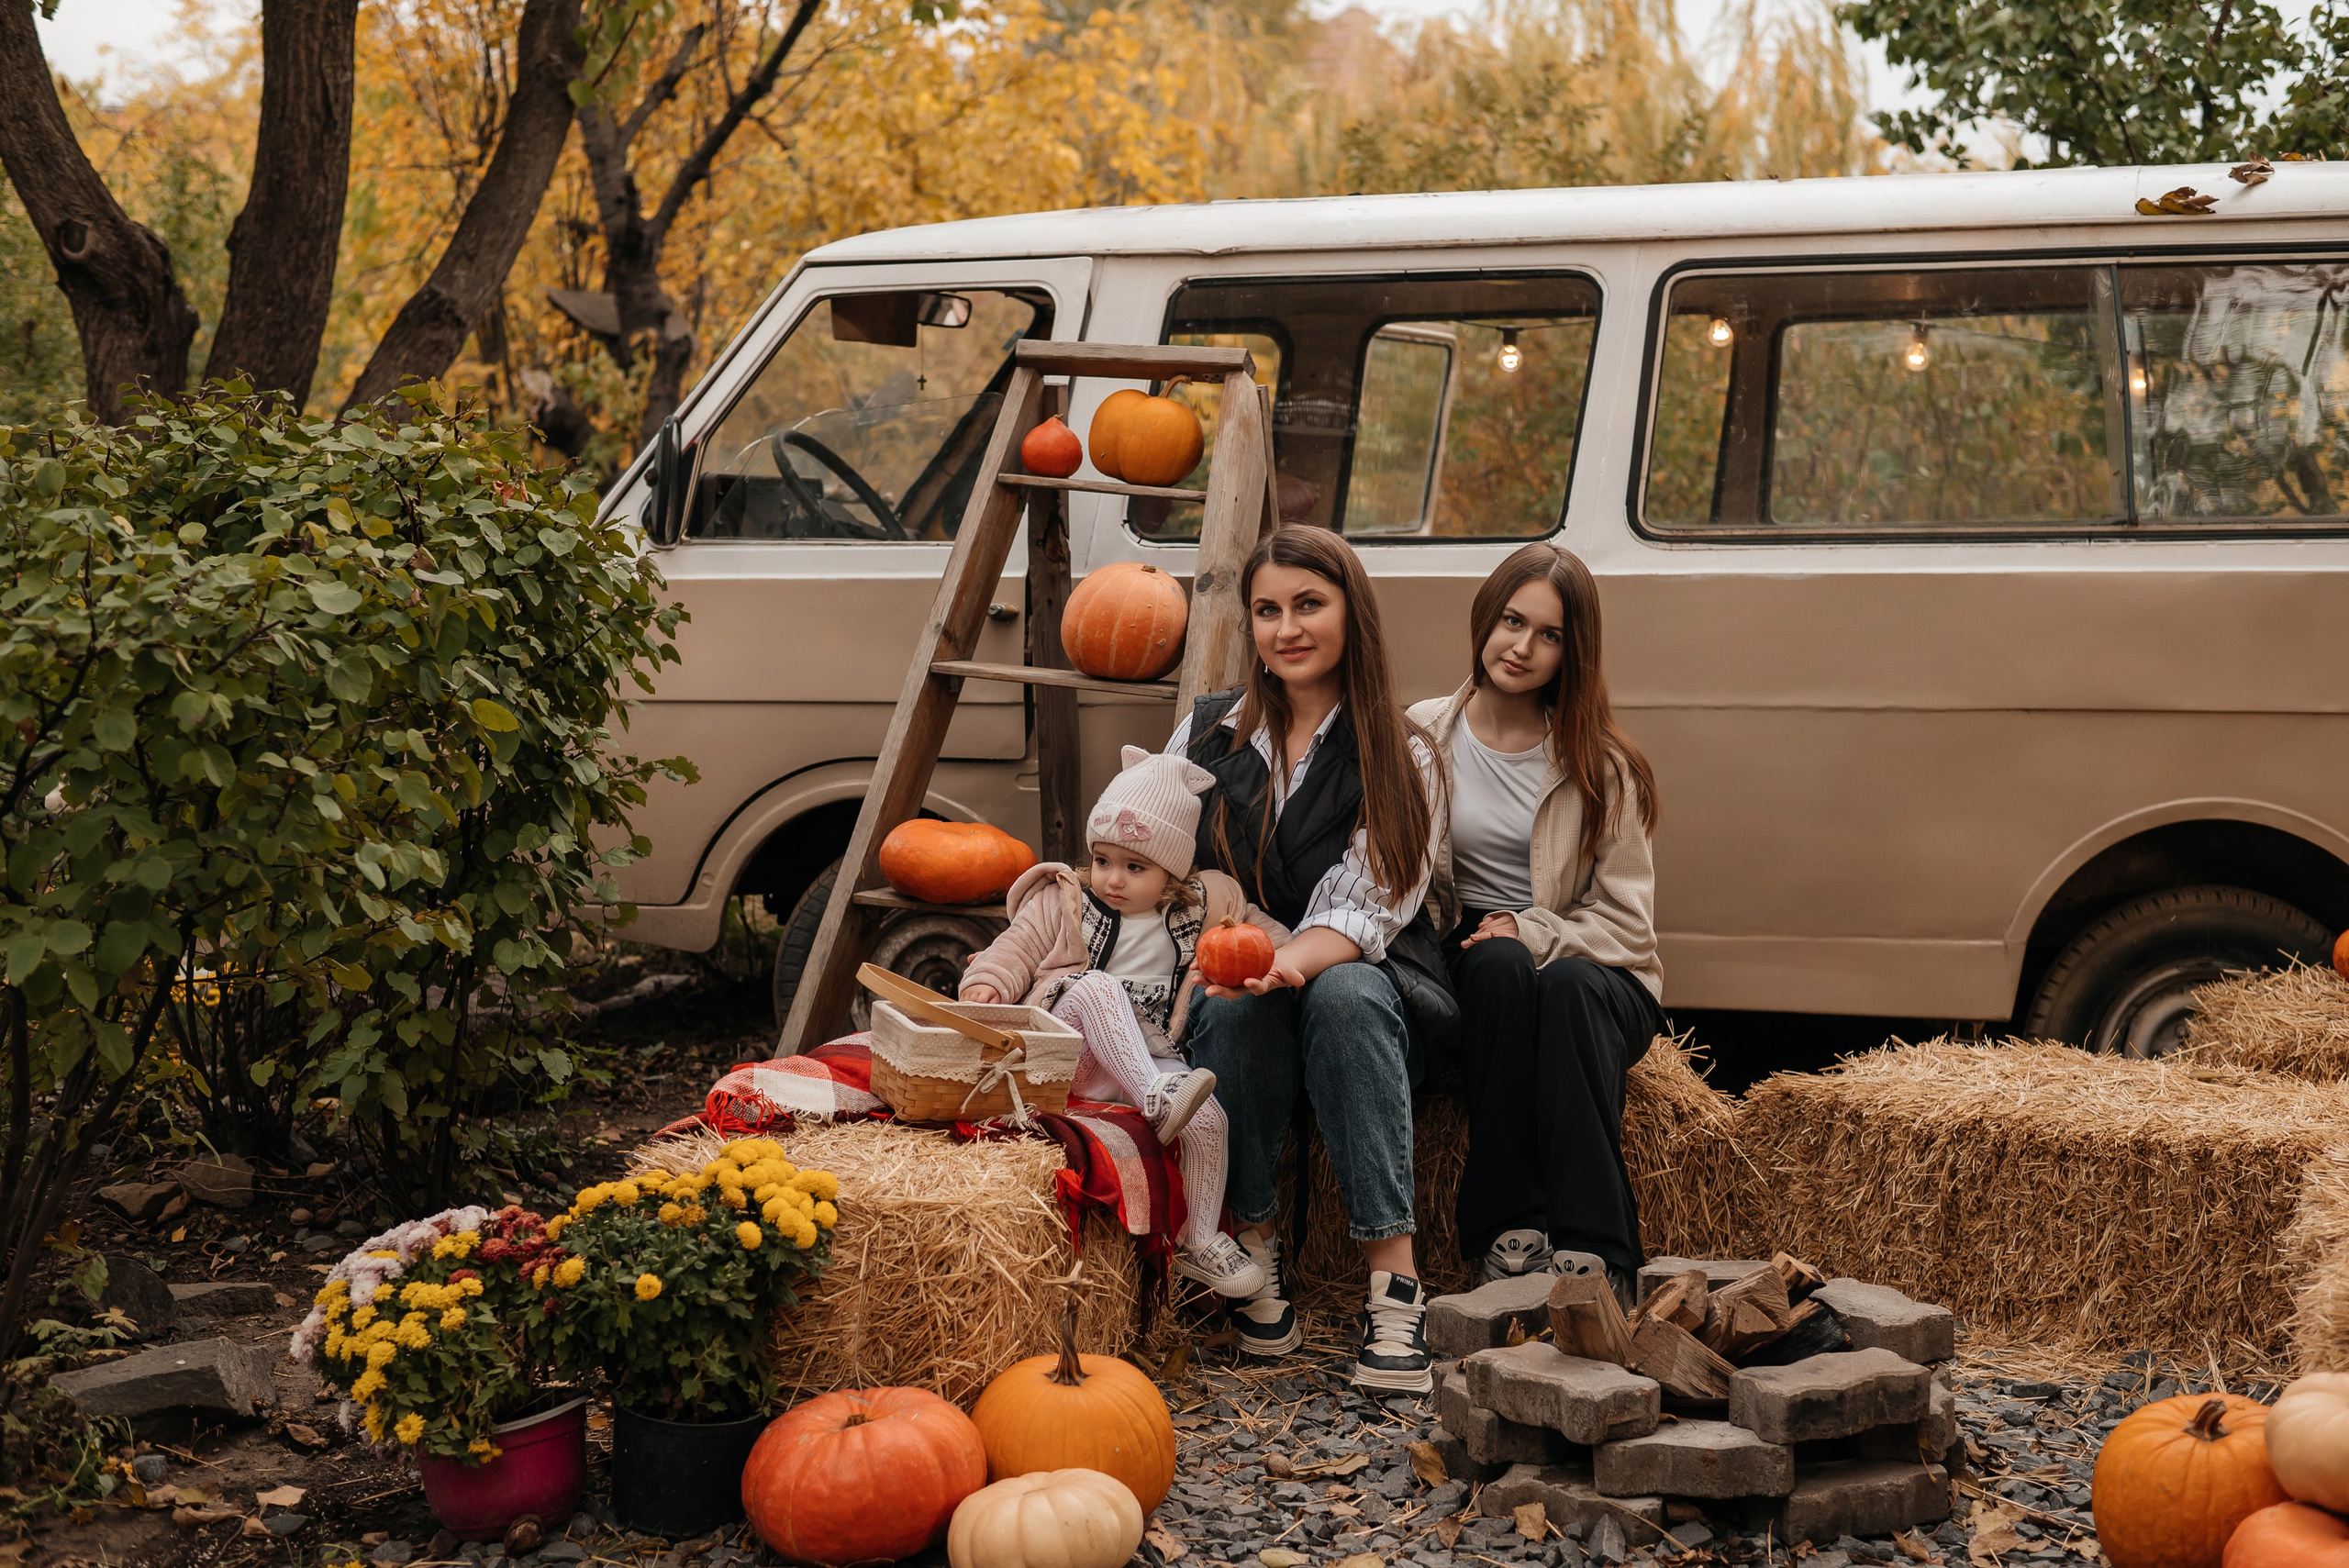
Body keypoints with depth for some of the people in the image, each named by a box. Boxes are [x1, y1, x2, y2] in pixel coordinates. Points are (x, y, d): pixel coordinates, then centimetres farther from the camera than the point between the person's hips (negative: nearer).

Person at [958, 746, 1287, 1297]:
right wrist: (987, 982, -13)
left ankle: (1201, 1242, -3)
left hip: (1153, 1057, 2)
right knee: (1095, 986, -34)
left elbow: (1253, 926, 20)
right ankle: (1155, 1099, -48)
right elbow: (1017, 947, 7)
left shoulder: (1200, 906, 13)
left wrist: (1281, 951, -2)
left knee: (1208, 1121, -23)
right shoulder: (1064, 902, 8)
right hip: (1068, 1057, -2)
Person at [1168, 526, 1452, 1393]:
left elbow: (1366, 909, -11)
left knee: (1343, 997, -38)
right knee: (1234, 1004, -35)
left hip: (1362, 977, -1)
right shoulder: (1205, 732, 9)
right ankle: (1251, 1237, -23)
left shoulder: (1401, 758, 0)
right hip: (1225, 983, 2)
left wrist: (1294, 959, -33)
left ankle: (1393, 1270, -40)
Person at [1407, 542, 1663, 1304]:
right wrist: (1498, 941, -12)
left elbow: (1627, 921, 1)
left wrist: (1534, 933, -16)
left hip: (1593, 975, 0)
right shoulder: (1425, 736, 7)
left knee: (1568, 985, -36)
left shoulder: (1601, 764, 4)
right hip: (1468, 971, 0)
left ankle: (1594, 1259, -43)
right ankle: (1508, 1230, -36)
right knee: (1501, 965, -36)